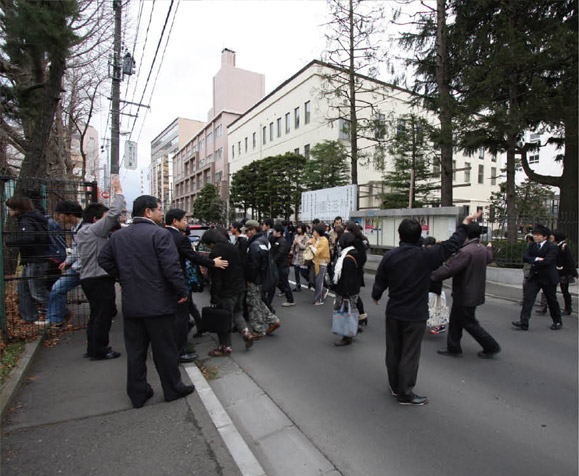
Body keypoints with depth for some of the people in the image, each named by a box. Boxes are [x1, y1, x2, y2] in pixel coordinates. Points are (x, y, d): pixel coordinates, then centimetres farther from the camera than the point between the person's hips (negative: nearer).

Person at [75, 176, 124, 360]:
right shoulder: (94, 229, -12)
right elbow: (113, 214, -19)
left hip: (88, 278, 10)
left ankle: (93, 348, 28)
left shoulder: (82, 232, 17)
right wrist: (118, 192, -9)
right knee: (103, 315, -1)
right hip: (100, 278, -10)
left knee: (97, 314, 18)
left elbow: (110, 223, 19)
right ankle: (99, 350, 7)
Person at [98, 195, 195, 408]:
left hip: (131, 304, 6)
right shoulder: (160, 234, -16)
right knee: (165, 350, 10)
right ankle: (173, 389, 26)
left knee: (135, 351, 17)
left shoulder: (118, 235, 6)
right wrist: (182, 292, -9)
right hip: (158, 303, -6)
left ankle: (138, 393, 30)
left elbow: (104, 260, 16)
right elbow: (172, 267, -21)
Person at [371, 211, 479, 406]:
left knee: (393, 351, 17)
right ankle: (405, 394, 19)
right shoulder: (427, 256, -14)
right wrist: (466, 222, 13)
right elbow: (452, 244, -2)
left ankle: (395, 386, 34)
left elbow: (380, 282, 0)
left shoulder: (389, 256, -8)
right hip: (415, 315, -3)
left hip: (393, 312, 3)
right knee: (410, 354, 8)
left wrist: (376, 296, 21)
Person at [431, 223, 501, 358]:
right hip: (475, 293, 10)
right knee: (455, 321, 16)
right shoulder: (483, 249, 5)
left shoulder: (466, 252, -26)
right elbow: (489, 258, 31)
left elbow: (448, 268, -29)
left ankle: (492, 347, 21)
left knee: (469, 323, 7)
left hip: (465, 295, -10)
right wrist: (490, 247, 52)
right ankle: (453, 348, 25)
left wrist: (431, 277, -20)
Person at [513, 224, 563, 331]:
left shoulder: (552, 247, -10)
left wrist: (534, 262, -8)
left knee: (552, 301, 11)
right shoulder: (531, 246, 8)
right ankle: (523, 323, -11)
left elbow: (547, 261, -21)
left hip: (548, 278, -4)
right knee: (528, 298, -8)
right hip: (534, 277, 4)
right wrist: (536, 259, -20)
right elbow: (525, 258, -4)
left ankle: (557, 322, 34)